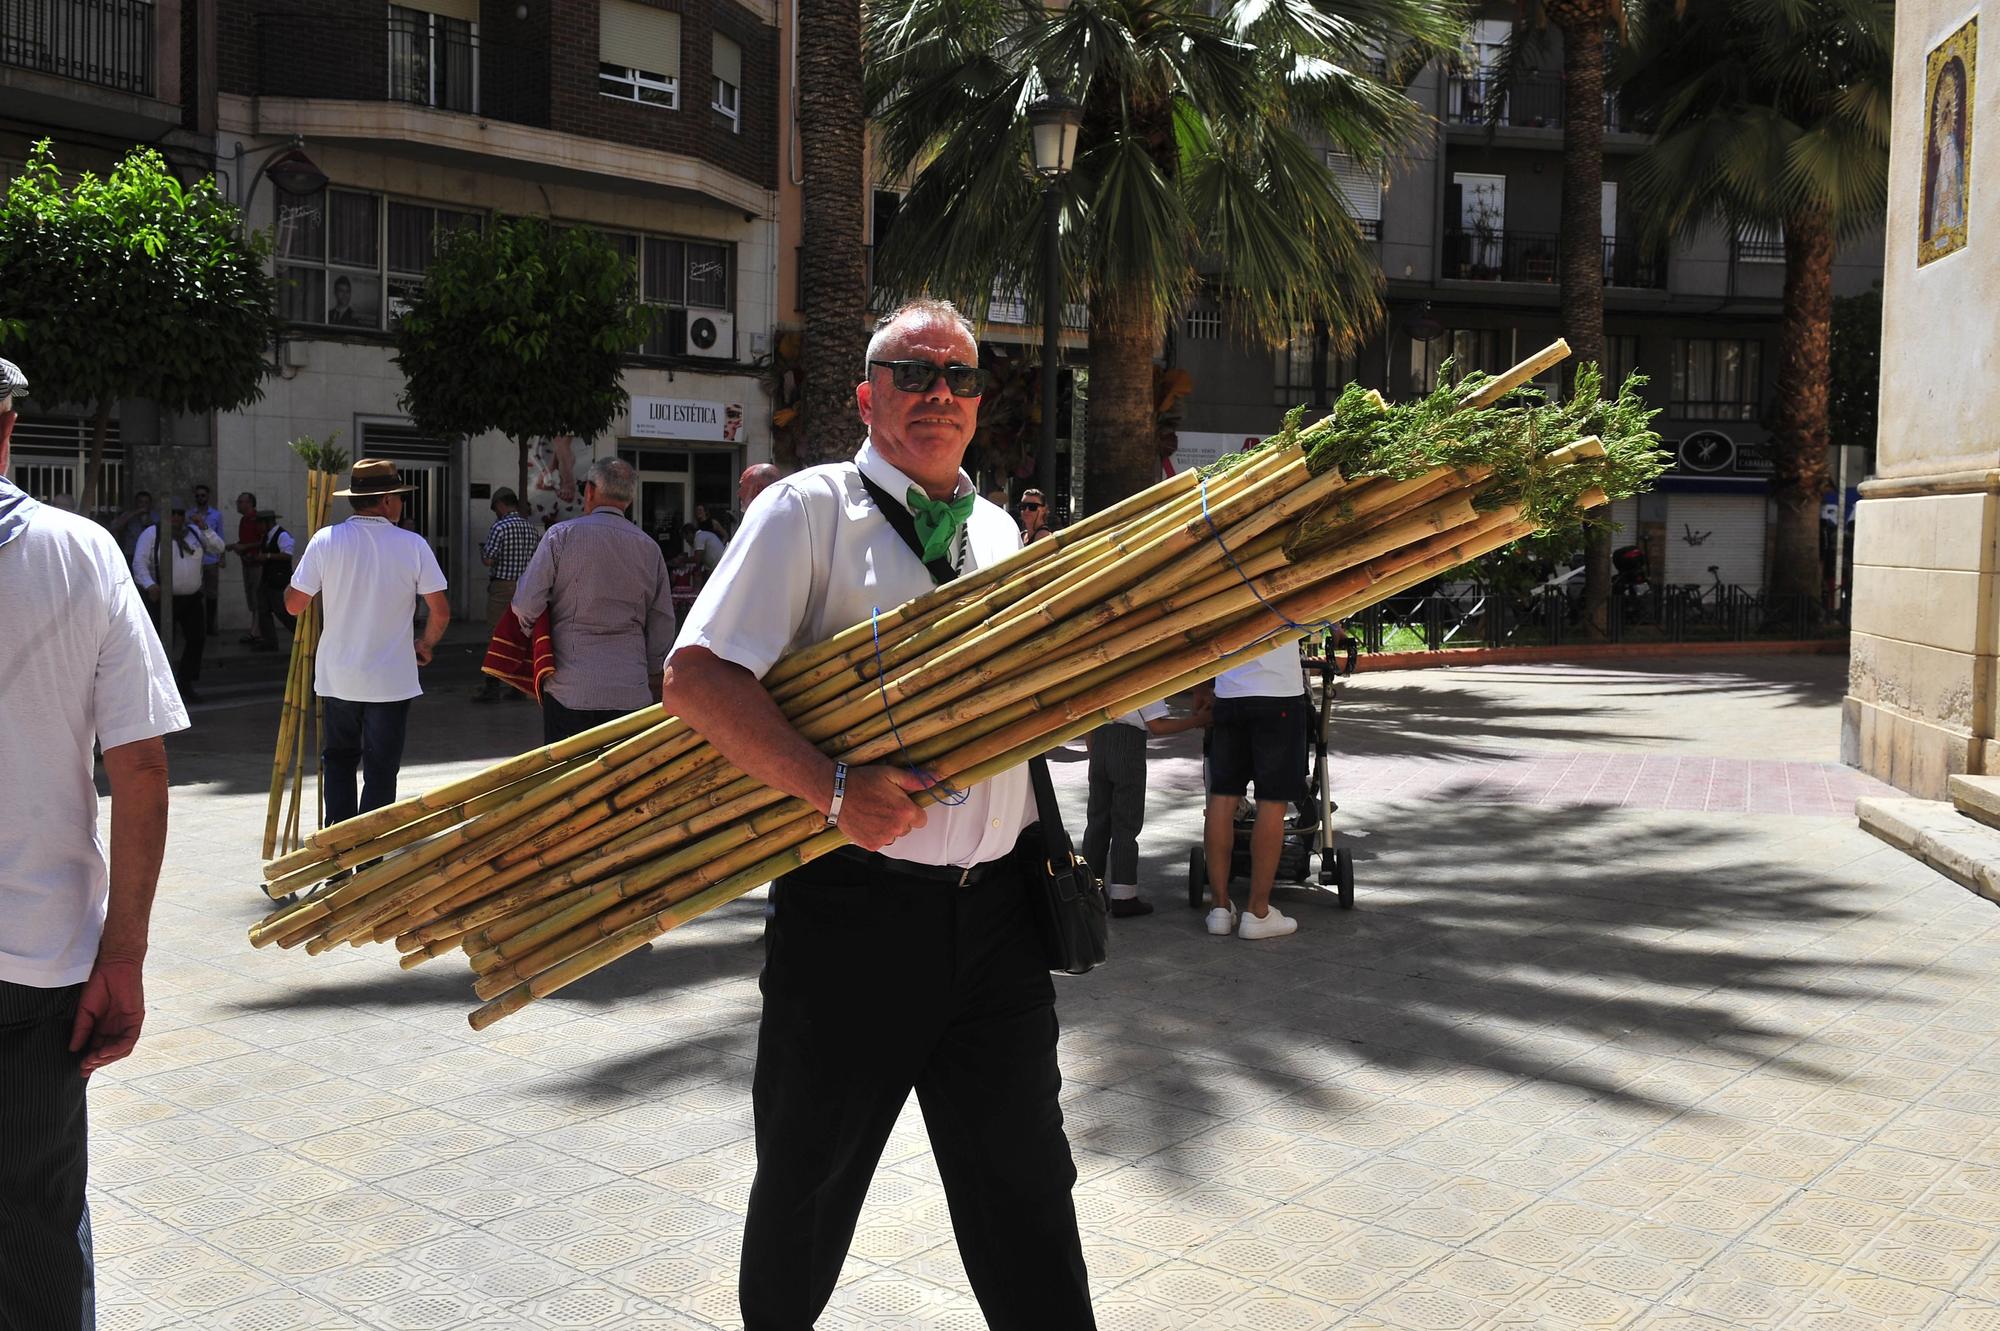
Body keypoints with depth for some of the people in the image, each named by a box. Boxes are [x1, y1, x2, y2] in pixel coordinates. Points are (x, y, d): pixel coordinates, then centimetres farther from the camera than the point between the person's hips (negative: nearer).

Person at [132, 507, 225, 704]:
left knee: (197, 640, 6)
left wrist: (204, 529, -8)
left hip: (193, 598, 5)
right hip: (164, 599, -5)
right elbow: (139, 562, -10)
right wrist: (149, 585, -25)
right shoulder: (151, 534, -4)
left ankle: (186, 684, 19)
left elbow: (219, 546, 6)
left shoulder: (194, 532, 10)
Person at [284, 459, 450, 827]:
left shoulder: (325, 540, -6)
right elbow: (441, 611, -7)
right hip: (391, 679, -2)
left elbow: (294, 604, -2)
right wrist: (425, 645, 13)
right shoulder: (413, 545, -8)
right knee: (381, 769, 7)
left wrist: (297, 568, 18)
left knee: (339, 758, 19)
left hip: (337, 676, 2)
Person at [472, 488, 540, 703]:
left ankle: (492, 687, -3)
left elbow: (487, 560, -14)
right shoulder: (530, 527, 9)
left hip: (503, 587, -7)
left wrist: (482, 549, 6)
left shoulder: (499, 527, -12)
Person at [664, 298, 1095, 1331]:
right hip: (852, 908, -4)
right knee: (809, 1174, 14)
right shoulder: (812, 509, -4)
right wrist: (834, 790, -23)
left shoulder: (998, 532, 15)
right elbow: (698, 677, -15)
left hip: (994, 908, 4)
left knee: (1021, 1177, 8)